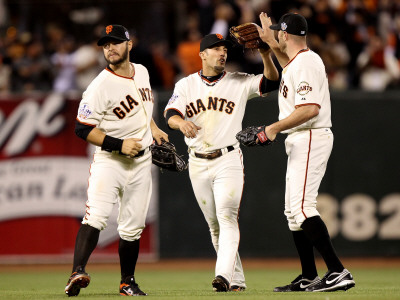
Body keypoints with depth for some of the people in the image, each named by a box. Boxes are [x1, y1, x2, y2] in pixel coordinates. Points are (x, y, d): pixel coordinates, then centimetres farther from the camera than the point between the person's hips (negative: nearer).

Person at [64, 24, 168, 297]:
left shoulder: (142, 72, 7)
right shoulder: (100, 86, -15)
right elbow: (83, 129, -17)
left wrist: (153, 129, 15)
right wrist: (119, 144, -22)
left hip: (141, 162, 6)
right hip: (109, 161, -6)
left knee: (133, 227, 9)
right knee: (97, 216, -25)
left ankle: (128, 282, 21)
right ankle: (78, 272, -35)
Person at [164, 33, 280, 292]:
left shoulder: (239, 82, 3)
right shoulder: (186, 85, 6)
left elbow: (272, 83, -10)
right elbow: (171, 115, -8)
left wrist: (266, 56, -26)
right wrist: (181, 122, -32)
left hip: (228, 161, -3)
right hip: (197, 164, 3)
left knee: (227, 217, -18)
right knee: (214, 225, 7)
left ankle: (224, 276, -29)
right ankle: (237, 280, 16)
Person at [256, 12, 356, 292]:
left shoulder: (305, 64, -17)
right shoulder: (299, 60, 16)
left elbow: (310, 109, -28)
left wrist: (276, 127, -20)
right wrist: (270, 42, 38)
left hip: (310, 140, -11)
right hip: (300, 141, 11)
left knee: (302, 206, -19)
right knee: (294, 209, 14)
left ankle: (338, 272, -26)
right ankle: (309, 278, 18)